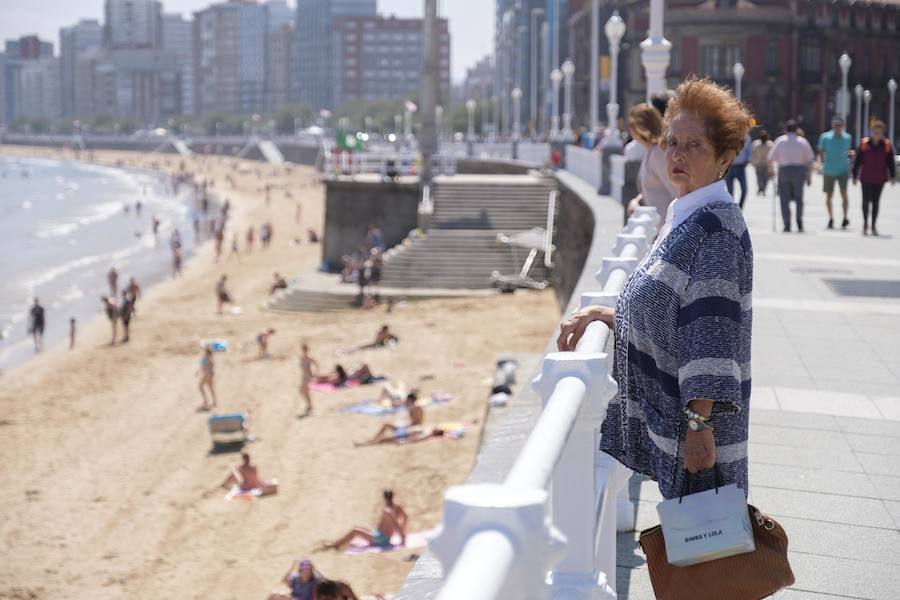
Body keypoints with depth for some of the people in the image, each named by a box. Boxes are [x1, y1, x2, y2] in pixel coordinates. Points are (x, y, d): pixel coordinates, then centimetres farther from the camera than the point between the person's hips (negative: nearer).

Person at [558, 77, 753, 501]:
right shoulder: (683, 217, 12)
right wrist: (603, 314, 7)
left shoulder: (716, 228, -17)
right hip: (666, 405, 9)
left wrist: (700, 424, -24)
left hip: (696, 410, -9)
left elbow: (713, 330, -22)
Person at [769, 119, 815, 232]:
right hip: (799, 170, 1)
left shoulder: (780, 141, 1)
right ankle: (799, 221, 2)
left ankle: (787, 224, -3)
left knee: (785, 199, 4)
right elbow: (809, 160, 2)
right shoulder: (803, 141, 4)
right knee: (799, 198, 14)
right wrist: (809, 175, 8)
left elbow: (771, 158, 0)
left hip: (784, 170, -1)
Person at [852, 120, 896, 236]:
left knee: (876, 202, 7)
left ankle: (873, 226, 16)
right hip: (866, 178, -1)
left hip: (880, 179, 1)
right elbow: (857, 161, 1)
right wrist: (855, 176, 2)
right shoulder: (864, 144, -4)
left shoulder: (887, 145, -1)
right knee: (866, 200, -4)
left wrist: (893, 176, -2)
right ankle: (865, 223, 14)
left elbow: (891, 162, 3)